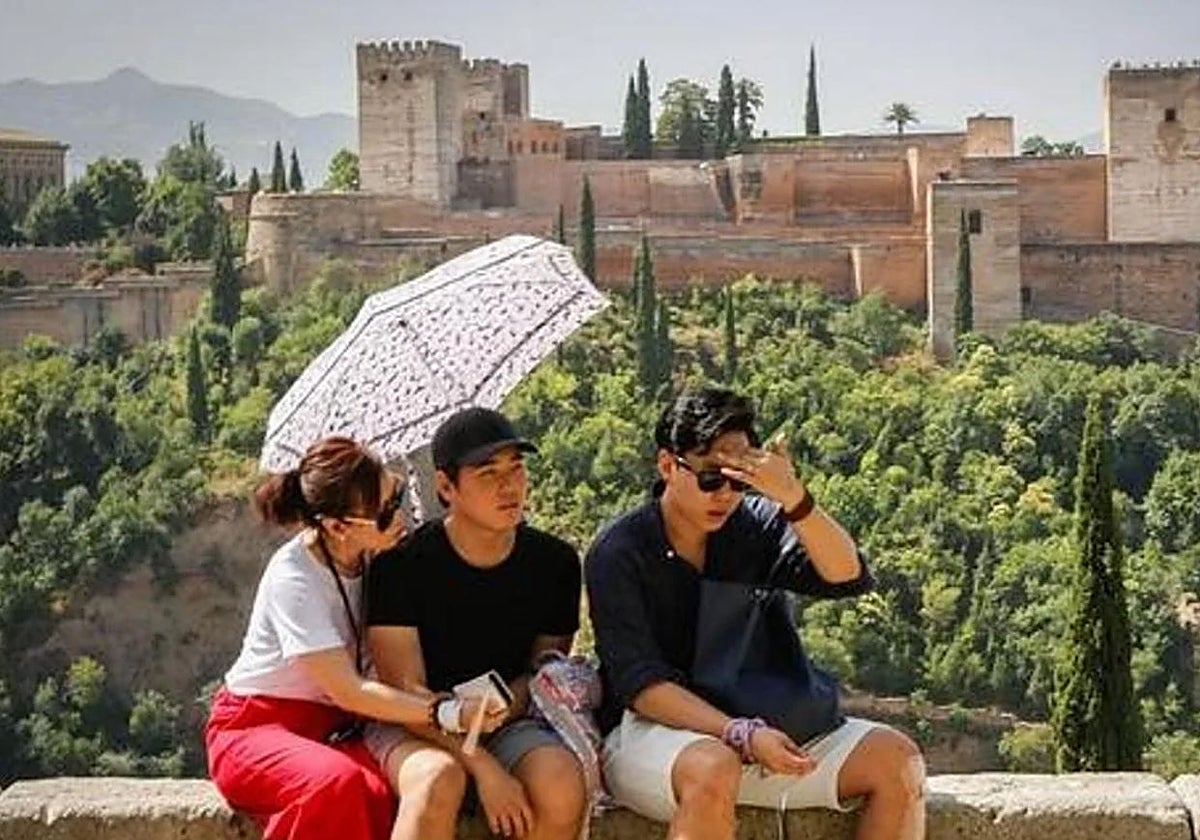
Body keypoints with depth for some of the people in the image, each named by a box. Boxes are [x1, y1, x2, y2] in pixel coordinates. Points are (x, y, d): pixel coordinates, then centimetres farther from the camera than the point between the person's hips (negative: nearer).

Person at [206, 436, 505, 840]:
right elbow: (348, 692, -24)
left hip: (334, 730, 5)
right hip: (258, 726, -5)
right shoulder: (293, 579, -21)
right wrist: (449, 712, -30)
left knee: (381, 793, -31)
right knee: (335, 782, -38)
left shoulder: (373, 557, -2)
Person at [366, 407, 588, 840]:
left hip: (510, 723, 3)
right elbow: (406, 689, -14)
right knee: (438, 781, -37)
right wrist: (484, 769, -24)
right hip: (411, 727, -3)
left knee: (563, 783, -29)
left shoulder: (555, 562, 0)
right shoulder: (402, 563, -10)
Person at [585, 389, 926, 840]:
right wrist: (741, 735, -31)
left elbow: (849, 579, -11)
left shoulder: (756, 524, 2)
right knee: (712, 769, -40)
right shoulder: (618, 553, -10)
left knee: (898, 760, -13)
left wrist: (795, 500, -28)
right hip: (648, 731, -5)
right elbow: (640, 685, -18)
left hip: (758, 728, 5)